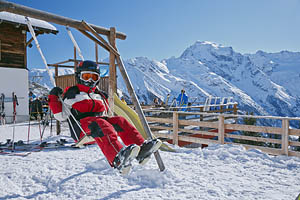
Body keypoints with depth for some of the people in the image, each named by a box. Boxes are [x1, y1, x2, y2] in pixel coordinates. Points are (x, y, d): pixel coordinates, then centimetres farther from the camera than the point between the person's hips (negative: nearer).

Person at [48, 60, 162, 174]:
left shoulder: (100, 95, 32)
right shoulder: (72, 93, 18)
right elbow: (61, 116, 12)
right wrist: (53, 98, 5)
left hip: (100, 121, 5)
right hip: (81, 125, -5)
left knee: (120, 121, -22)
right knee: (99, 124, -37)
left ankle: (142, 148, -40)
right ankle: (117, 159, -62)